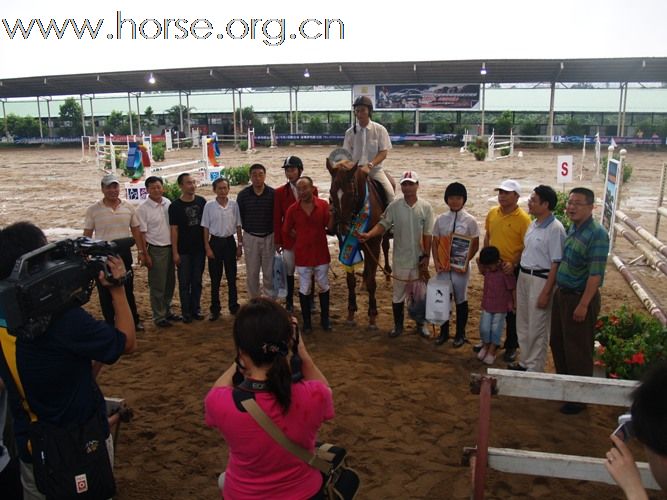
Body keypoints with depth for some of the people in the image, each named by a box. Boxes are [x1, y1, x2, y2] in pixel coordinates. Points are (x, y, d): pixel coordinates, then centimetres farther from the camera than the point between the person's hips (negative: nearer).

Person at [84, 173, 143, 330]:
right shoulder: (93, 210, -6)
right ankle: (110, 324, 21)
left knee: (128, 289, 12)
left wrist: (140, 251, 3)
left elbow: (135, 230, 7)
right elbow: (87, 235, -1)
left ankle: (134, 321, 25)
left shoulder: (128, 207, 0)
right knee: (105, 292, 8)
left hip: (124, 253, 2)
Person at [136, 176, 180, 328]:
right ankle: (159, 316, 13)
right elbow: (142, 233, -10)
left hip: (170, 247, 6)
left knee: (170, 283, 14)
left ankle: (167, 311, 29)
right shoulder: (143, 209, -11)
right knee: (157, 285, 3)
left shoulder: (168, 203, 4)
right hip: (156, 250, -5)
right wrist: (145, 255, -12)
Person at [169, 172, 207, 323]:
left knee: (197, 281, 11)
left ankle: (196, 309, 22)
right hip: (183, 251, -3)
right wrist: (175, 252, -10)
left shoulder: (202, 201, 2)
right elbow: (174, 230, -7)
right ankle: (186, 312, 15)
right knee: (184, 282, 5)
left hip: (199, 248, 3)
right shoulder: (175, 206, -7)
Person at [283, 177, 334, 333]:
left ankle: (325, 319, 28)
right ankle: (306, 321, 22)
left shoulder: (323, 205, -6)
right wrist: (301, 239, 9)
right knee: (304, 289, 8)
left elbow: (330, 228, -9)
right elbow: (286, 232, 6)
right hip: (302, 255, 0)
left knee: (324, 287, 12)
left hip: (321, 254, 1)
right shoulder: (292, 209, -7)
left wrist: (332, 215, -24)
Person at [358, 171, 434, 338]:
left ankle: (420, 324, 31)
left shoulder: (426, 207, -7)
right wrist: (369, 235, -25)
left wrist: (426, 257, -10)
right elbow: (383, 224, -6)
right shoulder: (394, 206, -5)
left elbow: (428, 235, -7)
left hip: (419, 258, 0)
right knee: (398, 294, 11)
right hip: (400, 258, 0)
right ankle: (398, 326, 27)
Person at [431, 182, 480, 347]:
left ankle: (460, 334, 25)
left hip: (461, 267, -2)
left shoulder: (470, 221, -6)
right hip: (443, 267, 3)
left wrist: (466, 261, -14)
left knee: (461, 300, 10)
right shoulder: (440, 219, 1)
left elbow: (475, 245, -3)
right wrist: (436, 262, -6)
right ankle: (444, 332, 27)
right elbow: (435, 243, 5)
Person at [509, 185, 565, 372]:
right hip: (524, 276, 9)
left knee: (537, 328, 4)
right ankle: (525, 362, 34)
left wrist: (546, 293, -19)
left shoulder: (555, 229, -18)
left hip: (541, 280, -8)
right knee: (523, 325, 18)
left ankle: (535, 369, 18)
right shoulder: (533, 224, 8)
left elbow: (556, 264, -19)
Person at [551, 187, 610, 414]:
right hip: (561, 293, 8)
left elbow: (596, 273, -22)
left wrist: (583, 304, -23)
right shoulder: (572, 229, 7)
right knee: (557, 342, 19)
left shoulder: (597, 234, -19)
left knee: (578, 349, 4)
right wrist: (557, 290, 13)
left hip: (580, 297, -8)